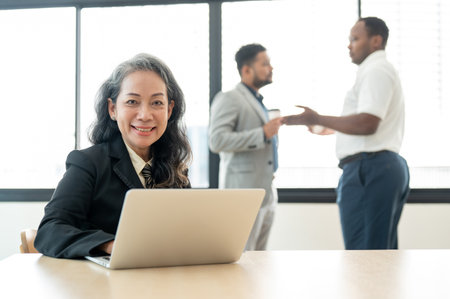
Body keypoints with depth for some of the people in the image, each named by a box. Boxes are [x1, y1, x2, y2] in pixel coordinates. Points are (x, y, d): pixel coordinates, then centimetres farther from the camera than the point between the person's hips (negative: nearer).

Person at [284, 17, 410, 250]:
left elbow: (366, 124, -22)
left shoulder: (375, 71, -10)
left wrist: (317, 119, -15)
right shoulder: (381, 71, 23)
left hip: (369, 169, -11)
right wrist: (331, 127, 30)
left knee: (363, 249, -9)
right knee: (382, 249, 13)